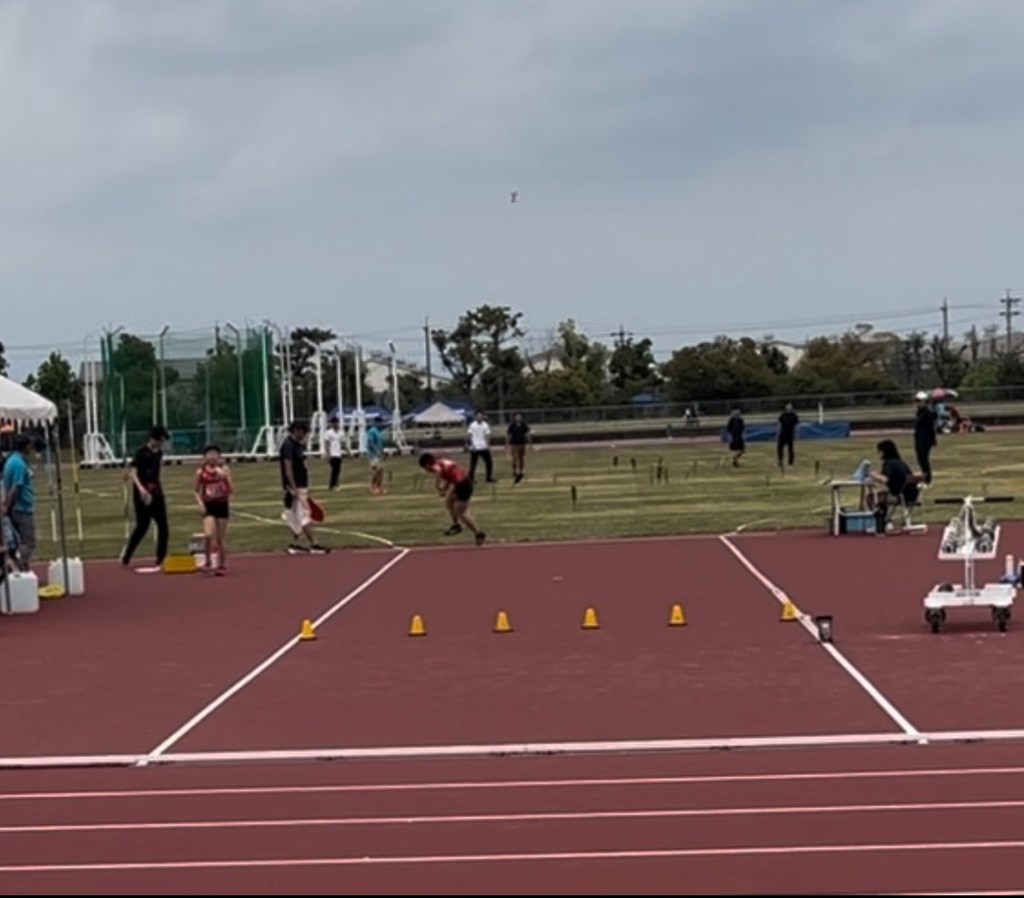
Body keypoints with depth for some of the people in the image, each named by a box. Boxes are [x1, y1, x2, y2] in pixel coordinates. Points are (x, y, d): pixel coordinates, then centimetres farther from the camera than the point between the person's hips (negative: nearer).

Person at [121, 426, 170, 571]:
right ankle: (126, 554, 14)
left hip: (156, 492, 7)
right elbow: (132, 473, -23)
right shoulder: (142, 453, -15)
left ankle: (161, 558, 8)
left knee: (163, 524, 2)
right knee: (143, 525, -4)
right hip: (143, 493, -7)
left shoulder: (159, 453, 8)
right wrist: (141, 488, -36)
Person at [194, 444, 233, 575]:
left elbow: (231, 489, -6)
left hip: (222, 505, 1)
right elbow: (197, 491, 8)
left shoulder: (224, 469, -3)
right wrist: (200, 503, -8)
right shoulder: (201, 472, -3)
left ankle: (222, 565, 18)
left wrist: (224, 477, -20)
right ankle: (208, 562, 3)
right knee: (208, 535, -17)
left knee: (221, 538, 6)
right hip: (209, 506, -1)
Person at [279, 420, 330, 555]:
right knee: (304, 516, -9)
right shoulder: (288, 446, -15)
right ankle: (314, 545, -11)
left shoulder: (296, 445, 15)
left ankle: (295, 544, 15)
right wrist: (293, 488, -24)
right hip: (295, 487, -10)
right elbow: (288, 468, -21)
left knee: (296, 517, 11)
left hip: (301, 486, 10)